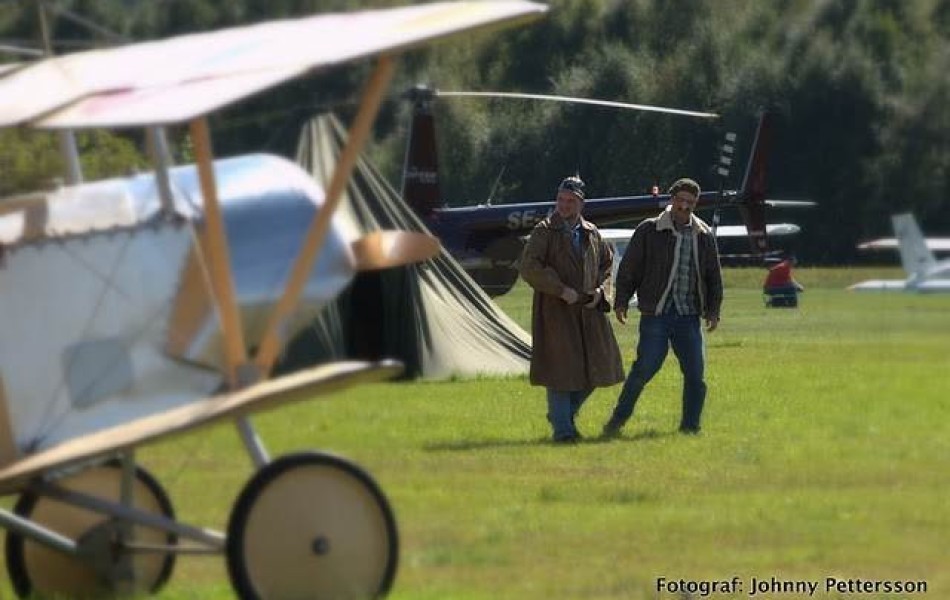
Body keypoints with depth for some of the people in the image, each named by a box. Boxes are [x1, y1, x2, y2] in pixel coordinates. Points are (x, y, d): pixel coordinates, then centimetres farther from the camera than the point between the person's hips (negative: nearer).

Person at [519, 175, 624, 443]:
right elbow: (528, 267, -15)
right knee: (561, 369, -6)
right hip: (556, 311, -5)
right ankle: (562, 428, 2)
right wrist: (561, 290, -20)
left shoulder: (591, 233, 12)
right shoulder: (545, 232, -4)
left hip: (588, 310, 5)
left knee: (596, 368, 5)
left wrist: (600, 290, 2)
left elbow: (606, 264, 23)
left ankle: (565, 413, 26)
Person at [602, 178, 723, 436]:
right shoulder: (649, 231, 2)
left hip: (688, 317, 4)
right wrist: (621, 301, -4)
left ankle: (690, 425, 10)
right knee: (645, 368, -8)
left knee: (695, 372, -1)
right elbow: (628, 268, 4)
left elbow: (714, 277, 18)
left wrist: (713, 310, 8)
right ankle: (617, 420, 3)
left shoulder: (704, 236, 12)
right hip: (656, 315, -4)